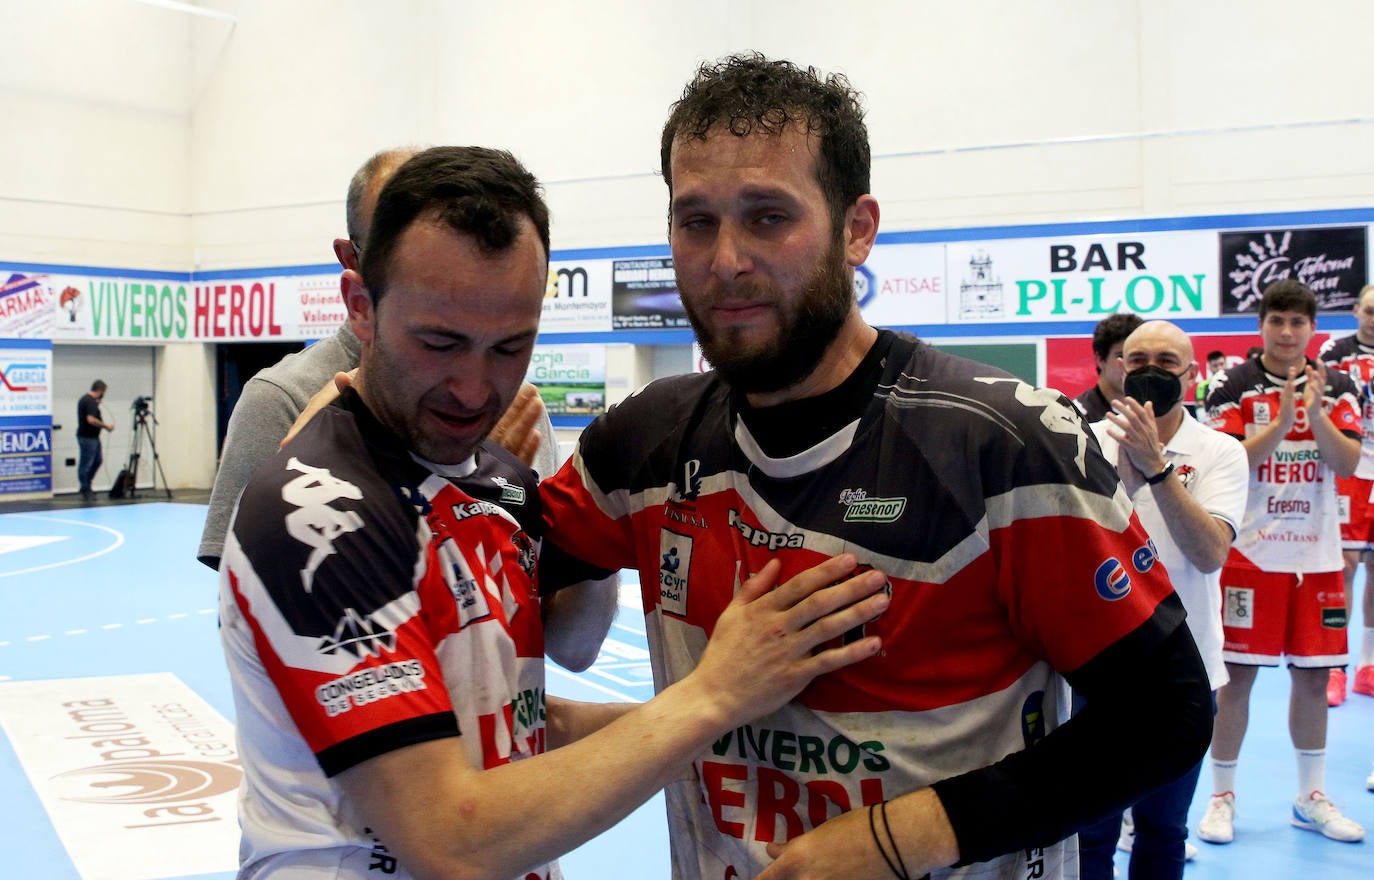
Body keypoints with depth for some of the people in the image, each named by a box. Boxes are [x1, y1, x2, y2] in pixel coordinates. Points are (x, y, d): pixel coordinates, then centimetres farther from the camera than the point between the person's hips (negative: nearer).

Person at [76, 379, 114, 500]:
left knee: (98, 460, 17)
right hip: (87, 437, -11)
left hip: (92, 437, 11)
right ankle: (85, 491, 5)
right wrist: (106, 425, -19)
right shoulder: (91, 401, -20)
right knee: (85, 464, -2)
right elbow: (91, 420, -29)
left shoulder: (85, 398, 13)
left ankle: (86, 486, 23)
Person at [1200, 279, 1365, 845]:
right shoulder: (1234, 386, -3)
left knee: (1312, 676, 10)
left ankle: (1312, 798, 24)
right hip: (1251, 553, -3)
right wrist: (1280, 422, -23)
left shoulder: (1337, 388, 6)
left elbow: (1348, 464, -6)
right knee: (1238, 675, 0)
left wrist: (1315, 415, -20)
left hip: (1316, 554, 3)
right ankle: (1221, 798, 12)